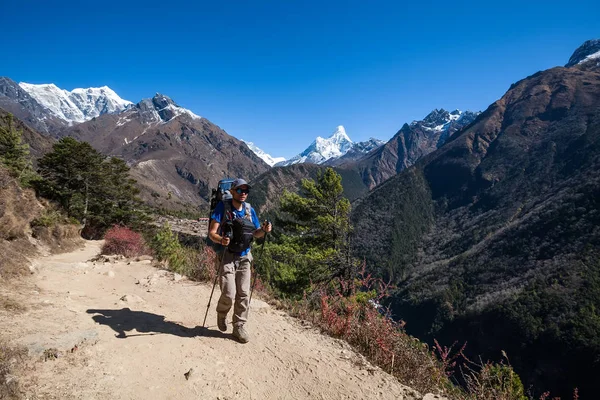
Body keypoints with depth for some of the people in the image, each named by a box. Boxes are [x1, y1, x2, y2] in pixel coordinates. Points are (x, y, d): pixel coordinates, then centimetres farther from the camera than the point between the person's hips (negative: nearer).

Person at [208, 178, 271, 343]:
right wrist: (221, 240, -37)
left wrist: (264, 230, -11)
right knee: (229, 295, -8)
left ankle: (239, 327, 22)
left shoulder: (249, 209, 3)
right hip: (227, 256, -4)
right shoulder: (222, 207, -10)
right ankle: (221, 313, 25)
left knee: (243, 295, 6)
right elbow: (212, 233, -15)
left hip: (244, 257, 4)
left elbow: (256, 233, 11)